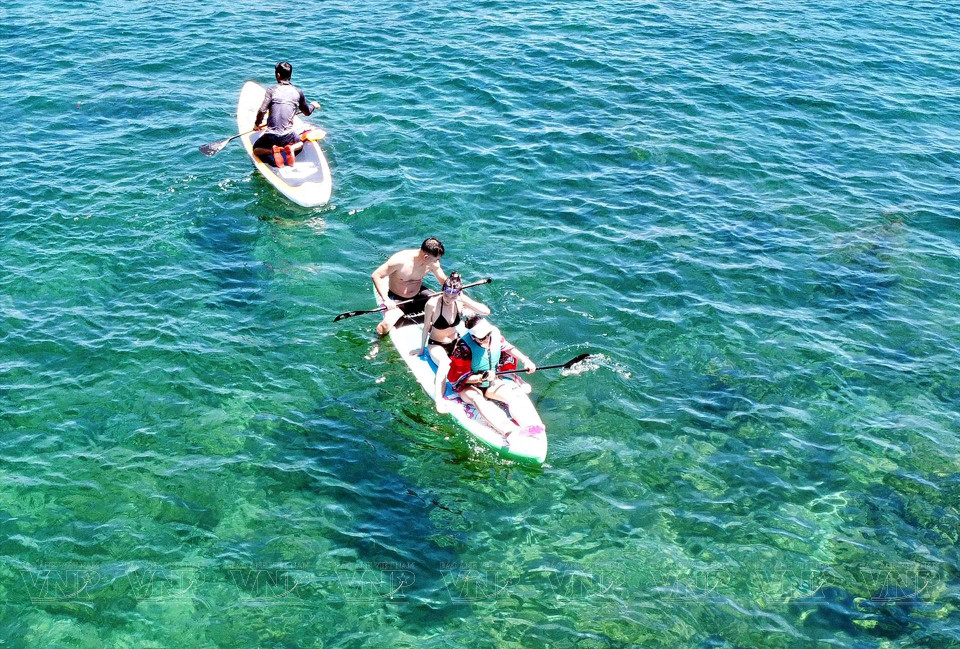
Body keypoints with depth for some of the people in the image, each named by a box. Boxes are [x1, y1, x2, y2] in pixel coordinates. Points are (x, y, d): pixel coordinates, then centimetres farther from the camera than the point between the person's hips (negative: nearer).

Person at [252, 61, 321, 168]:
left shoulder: (272, 90, -6)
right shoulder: (298, 92, 3)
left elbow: (262, 111, -14)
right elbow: (307, 112, 18)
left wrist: (257, 124, 5)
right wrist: (313, 105, 42)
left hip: (271, 136, -2)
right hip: (288, 136, 2)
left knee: (256, 150, 24)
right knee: (300, 143, 35)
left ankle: (272, 151, -8)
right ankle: (291, 148, -1)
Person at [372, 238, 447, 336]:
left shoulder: (433, 263, -13)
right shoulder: (400, 260, -28)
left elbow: (444, 280, 5)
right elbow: (376, 275, -23)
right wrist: (386, 300, -29)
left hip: (418, 296, 5)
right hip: (396, 300, -5)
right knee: (387, 324, -28)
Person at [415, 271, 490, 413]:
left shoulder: (460, 302, -13)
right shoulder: (433, 303, -22)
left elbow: (486, 311, -23)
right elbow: (426, 327, -8)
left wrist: (466, 300, -29)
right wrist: (422, 348, 2)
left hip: (455, 342, 5)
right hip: (436, 345, -5)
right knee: (445, 363, -36)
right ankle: (439, 400, -41)